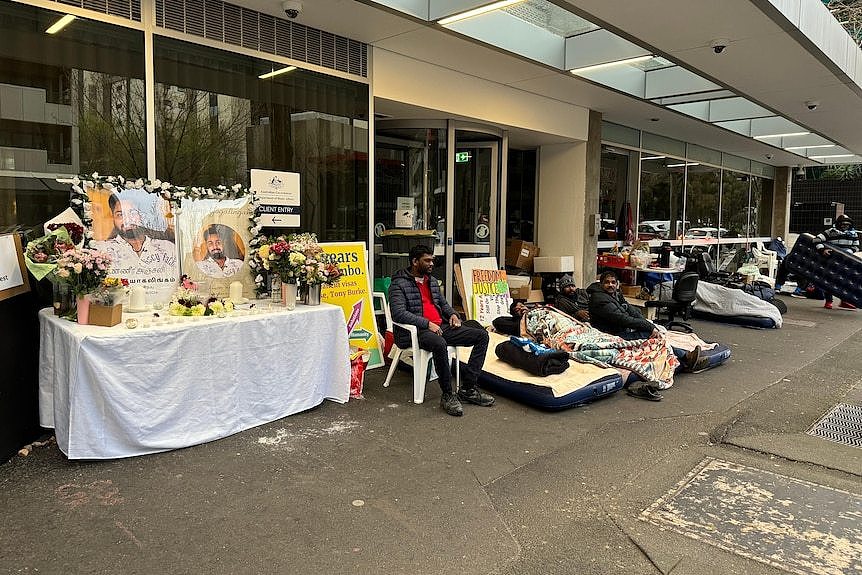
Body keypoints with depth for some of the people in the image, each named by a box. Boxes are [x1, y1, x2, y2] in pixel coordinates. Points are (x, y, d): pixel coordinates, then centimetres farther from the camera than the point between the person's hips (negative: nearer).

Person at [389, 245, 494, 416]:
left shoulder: (432, 280, 21)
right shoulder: (399, 284, -3)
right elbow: (398, 313, -16)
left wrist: (452, 314, 10)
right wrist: (427, 323, -21)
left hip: (442, 326, 8)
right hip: (417, 331, -8)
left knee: (482, 335, -5)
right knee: (439, 344, -41)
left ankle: (468, 388, -9)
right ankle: (447, 395, -24)